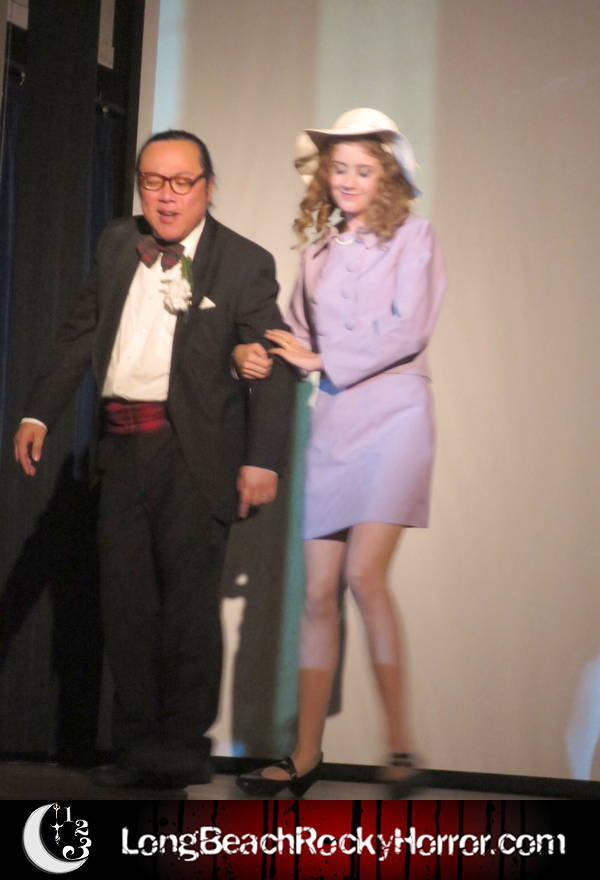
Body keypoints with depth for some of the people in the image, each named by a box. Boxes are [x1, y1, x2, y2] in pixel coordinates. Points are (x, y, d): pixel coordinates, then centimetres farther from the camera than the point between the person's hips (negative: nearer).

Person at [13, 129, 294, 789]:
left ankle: (184, 747, 3)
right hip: (123, 445, 6)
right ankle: (138, 748, 16)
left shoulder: (244, 263, -3)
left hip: (195, 451, -5)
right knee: (126, 599, 7)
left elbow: (273, 368, -6)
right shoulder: (117, 245, 12)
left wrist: (262, 460, -13)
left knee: (188, 598, -6)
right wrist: (39, 414, 12)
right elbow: (79, 334, 19)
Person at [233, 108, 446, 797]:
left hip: (392, 414, -5)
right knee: (318, 592, 0)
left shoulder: (412, 237, 3)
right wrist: (255, 355, -6)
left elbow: (405, 328, -7)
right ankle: (305, 754, 5)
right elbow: (299, 333, 15)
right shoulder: (319, 250, 17)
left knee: (363, 574, -18)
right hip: (332, 424, 5)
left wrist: (322, 358, -5)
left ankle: (400, 744, -11)